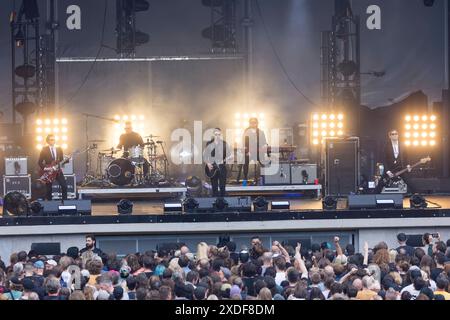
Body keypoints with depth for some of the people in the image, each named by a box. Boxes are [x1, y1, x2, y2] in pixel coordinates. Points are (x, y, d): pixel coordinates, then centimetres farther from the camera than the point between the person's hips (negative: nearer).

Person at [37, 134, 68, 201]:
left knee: (64, 186, -9)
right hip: (48, 172, -3)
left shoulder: (59, 149, 9)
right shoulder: (44, 150, -2)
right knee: (48, 189, 0)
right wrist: (45, 168, -14)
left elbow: (62, 160, 13)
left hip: (58, 171, 3)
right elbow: (39, 162, -2)